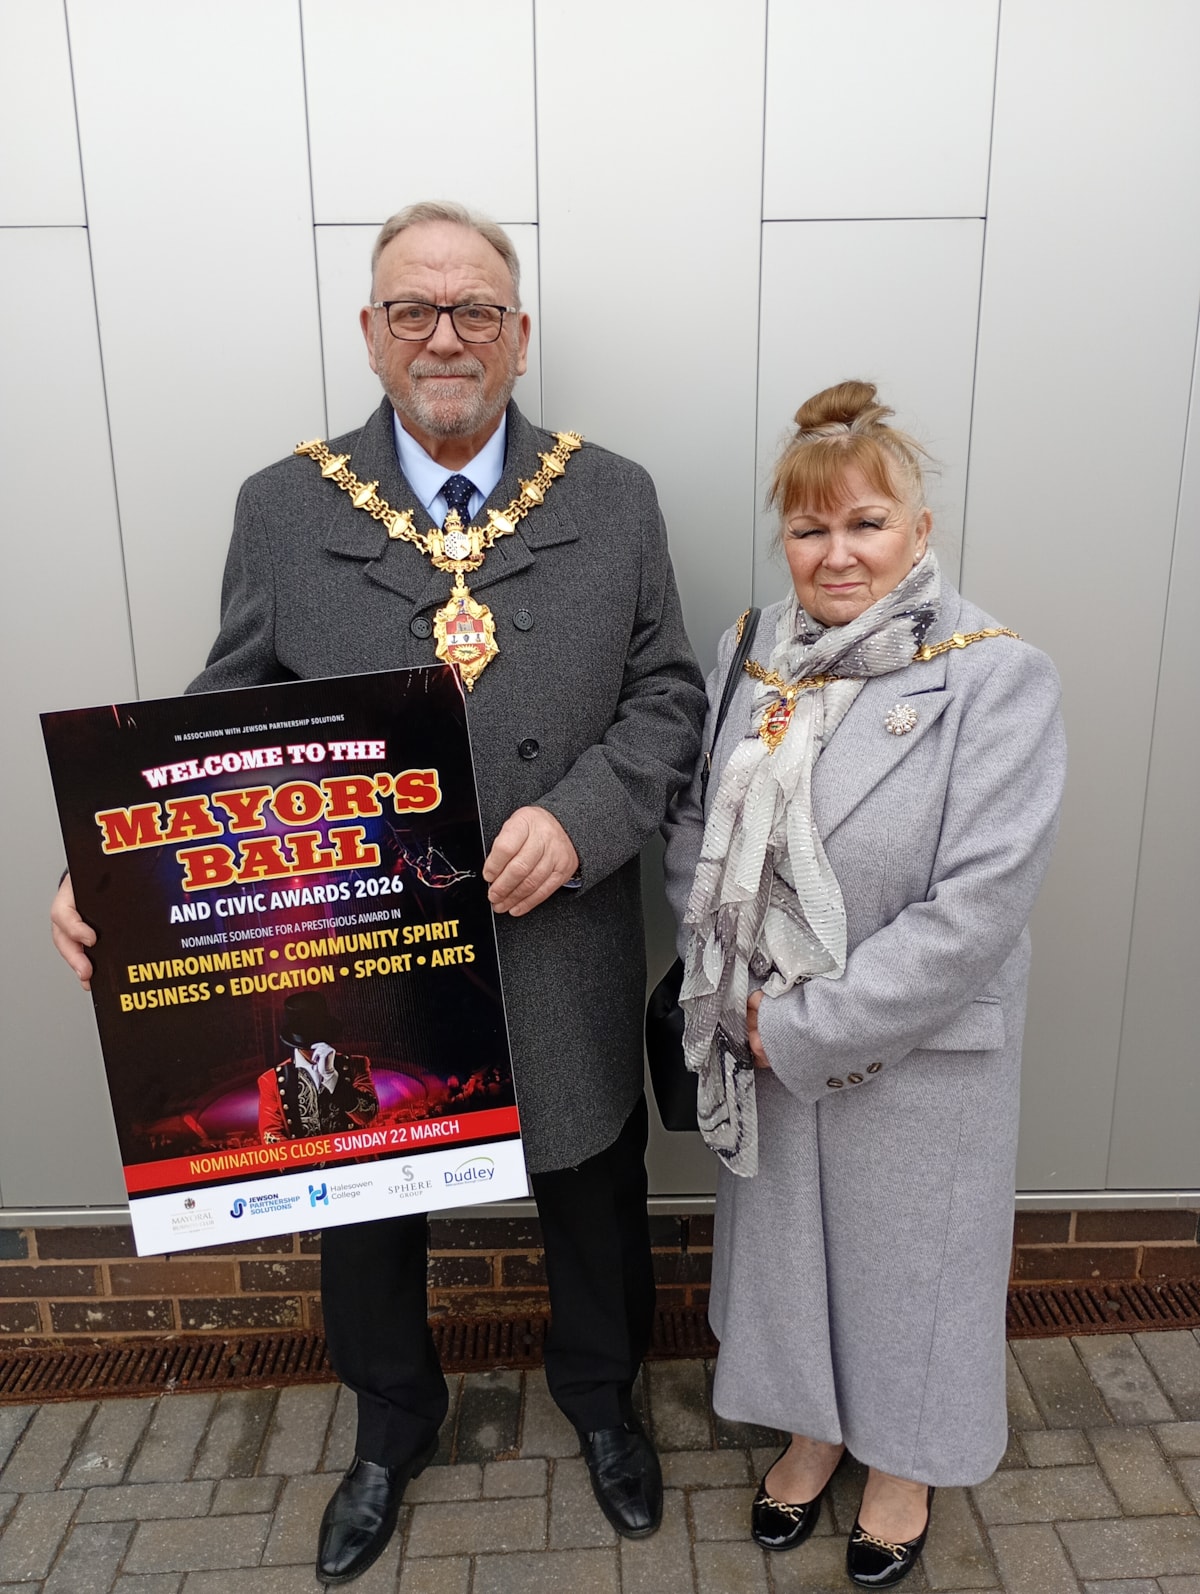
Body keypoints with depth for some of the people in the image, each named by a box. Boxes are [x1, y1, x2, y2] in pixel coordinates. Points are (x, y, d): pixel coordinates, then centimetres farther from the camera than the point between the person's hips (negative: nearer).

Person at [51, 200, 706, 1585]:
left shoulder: (614, 500, -2)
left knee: (594, 1199, 22)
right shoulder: (283, 509, -3)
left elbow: (667, 697, -3)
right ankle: (393, 1425, 54)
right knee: (365, 1212, 22)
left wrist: (579, 818, -20)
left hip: (559, 955, 0)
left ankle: (600, 1396, 55)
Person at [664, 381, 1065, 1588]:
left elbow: (974, 909, -22)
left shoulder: (1000, 680, -17)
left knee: (905, 1256, 18)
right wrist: (740, 990, -10)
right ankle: (815, 1429, 52)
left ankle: (903, 1459, 49)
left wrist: (805, 1030, -19)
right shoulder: (749, 660, -3)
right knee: (786, 1241, 22)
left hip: (915, 1055, -4)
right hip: (766, 1046, 4)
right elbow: (689, 830, 3)